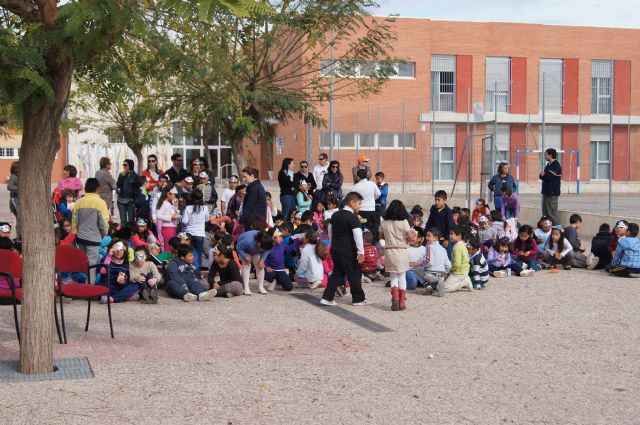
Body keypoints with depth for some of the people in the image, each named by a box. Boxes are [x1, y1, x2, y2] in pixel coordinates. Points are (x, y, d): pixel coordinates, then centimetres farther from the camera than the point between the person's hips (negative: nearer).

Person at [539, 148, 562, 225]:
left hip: (552, 193, -9)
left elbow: (549, 177, -20)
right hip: (546, 192, 9)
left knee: (552, 212, -10)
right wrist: (542, 175, -10)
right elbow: (542, 175, 13)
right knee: (545, 211, 12)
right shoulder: (548, 165, 17)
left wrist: (543, 175, -2)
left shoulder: (556, 166, -12)